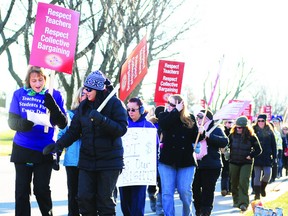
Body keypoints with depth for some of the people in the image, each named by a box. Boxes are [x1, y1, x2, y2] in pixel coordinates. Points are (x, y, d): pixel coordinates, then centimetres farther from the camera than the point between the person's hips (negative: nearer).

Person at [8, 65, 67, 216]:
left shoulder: (54, 95, -4)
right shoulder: (19, 94, 0)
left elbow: (62, 124, -8)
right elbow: (12, 121, -1)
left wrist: (53, 106, -26)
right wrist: (23, 124, -24)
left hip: (44, 150, -1)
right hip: (22, 149, 2)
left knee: (42, 189, 0)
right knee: (22, 190, 6)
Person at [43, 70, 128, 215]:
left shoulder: (114, 104, -7)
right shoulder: (83, 106, 7)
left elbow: (122, 128, -16)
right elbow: (73, 130, 7)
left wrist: (102, 120, -29)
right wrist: (59, 145, -8)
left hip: (109, 160, -4)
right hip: (87, 160, 4)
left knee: (105, 199, 0)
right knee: (84, 198, -1)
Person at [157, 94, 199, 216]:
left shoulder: (190, 119, 5)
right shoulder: (164, 116, 6)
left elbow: (195, 138, 5)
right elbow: (163, 124, -18)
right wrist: (176, 111, -14)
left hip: (186, 160, -1)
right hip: (167, 160, 1)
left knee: (185, 191, -3)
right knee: (167, 192, -4)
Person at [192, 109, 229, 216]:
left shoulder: (216, 129, 0)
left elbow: (224, 141, -16)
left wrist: (209, 135, -23)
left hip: (211, 166, -5)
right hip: (196, 164, 5)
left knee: (207, 190, -3)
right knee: (195, 188, 11)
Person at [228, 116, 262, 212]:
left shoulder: (251, 137, -6)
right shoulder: (232, 135, 1)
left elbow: (258, 150, 1)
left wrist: (250, 156, -10)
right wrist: (228, 154, 2)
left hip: (246, 163, -3)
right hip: (233, 162, 3)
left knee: (243, 182, -16)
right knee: (234, 183, 9)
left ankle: (243, 203, -18)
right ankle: (236, 201, 25)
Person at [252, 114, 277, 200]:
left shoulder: (269, 132, 6)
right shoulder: (254, 131, 1)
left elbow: (273, 145, 8)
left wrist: (274, 157, 4)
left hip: (267, 157, 1)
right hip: (257, 157, -1)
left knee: (268, 174, -10)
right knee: (257, 176, 0)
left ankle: (262, 187, 19)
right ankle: (257, 194, 8)